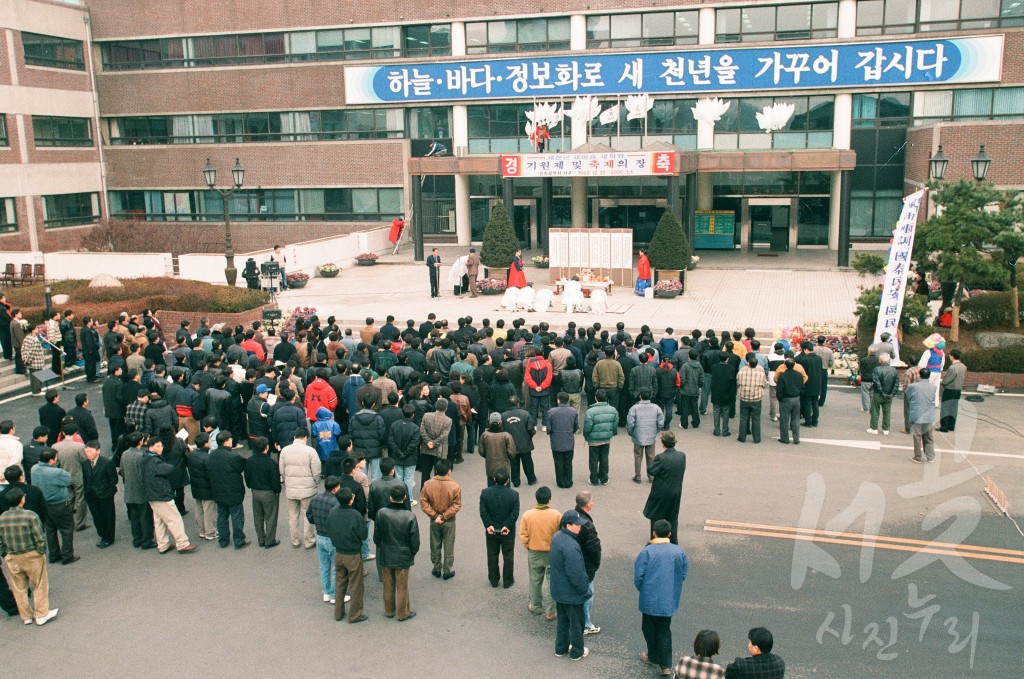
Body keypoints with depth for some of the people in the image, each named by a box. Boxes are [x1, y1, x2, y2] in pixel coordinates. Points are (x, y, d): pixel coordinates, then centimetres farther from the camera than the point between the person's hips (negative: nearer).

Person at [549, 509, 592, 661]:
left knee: (562, 619, 24)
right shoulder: (570, 546, -33)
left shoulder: (556, 537, -3)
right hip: (572, 593, -8)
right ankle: (577, 652, 28)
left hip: (559, 590, 8)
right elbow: (576, 574, -28)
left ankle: (561, 648, 38)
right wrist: (585, 589, -12)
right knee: (576, 622, 12)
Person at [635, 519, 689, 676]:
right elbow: (683, 575, 2)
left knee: (649, 628, 19)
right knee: (664, 630, 15)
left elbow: (638, 576, -15)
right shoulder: (679, 552, -7)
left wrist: (640, 588, 6)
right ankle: (666, 665, 11)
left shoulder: (647, 551, -17)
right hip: (670, 599, 3)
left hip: (650, 599, -3)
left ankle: (653, 657, 35)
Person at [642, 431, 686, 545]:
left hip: (661, 494, -5)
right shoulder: (682, 456, -7)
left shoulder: (661, 458, -25)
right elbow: (682, 470, 6)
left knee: (656, 518, 11)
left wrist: (653, 462, -2)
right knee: (673, 518, 20)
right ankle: (673, 542, 28)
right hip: (676, 492, 5)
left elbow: (651, 471, -18)